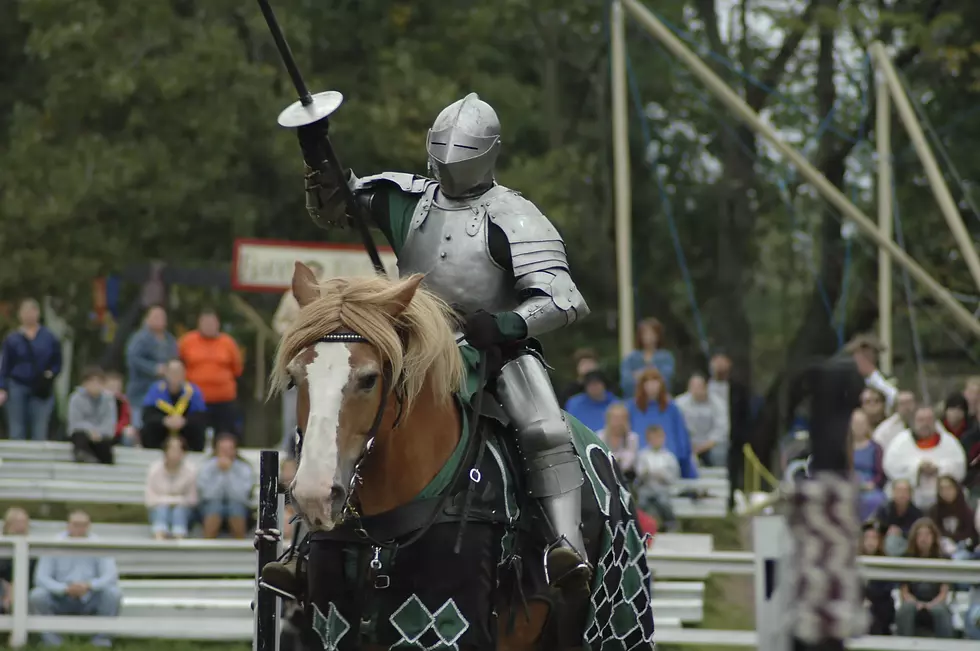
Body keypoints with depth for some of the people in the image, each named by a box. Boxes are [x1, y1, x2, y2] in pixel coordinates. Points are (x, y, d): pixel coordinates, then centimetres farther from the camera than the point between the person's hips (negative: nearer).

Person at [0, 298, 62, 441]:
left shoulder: (49, 338, 4)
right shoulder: (12, 339, 3)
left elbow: (57, 363, 10)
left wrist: (50, 374, -10)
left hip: (41, 390, 0)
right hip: (17, 388, 0)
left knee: (40, 433, -3)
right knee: (17, 431, 1)